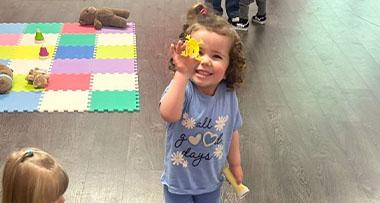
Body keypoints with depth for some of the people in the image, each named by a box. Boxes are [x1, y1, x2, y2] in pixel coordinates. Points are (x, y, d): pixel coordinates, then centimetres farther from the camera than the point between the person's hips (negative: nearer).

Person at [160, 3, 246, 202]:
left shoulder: (228, 96, -14)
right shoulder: (181, 87, -26)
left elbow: (232, 132, 2)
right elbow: (169, 114, -48)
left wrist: (235, 164, 12)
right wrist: (182, 74, -55)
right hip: (178, 180, -3)